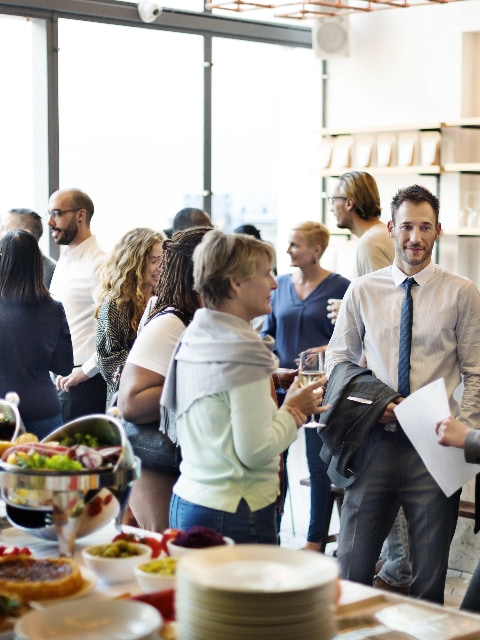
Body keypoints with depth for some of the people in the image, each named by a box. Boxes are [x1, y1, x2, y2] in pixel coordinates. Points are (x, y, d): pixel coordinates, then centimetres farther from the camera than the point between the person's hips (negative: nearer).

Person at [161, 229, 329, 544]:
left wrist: (284, 409, 11)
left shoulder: (193, 338, 8)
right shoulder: (243, 353, -17)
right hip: (233, 514, -9)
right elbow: (255, 451, -19)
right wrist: (293, 410, -3)